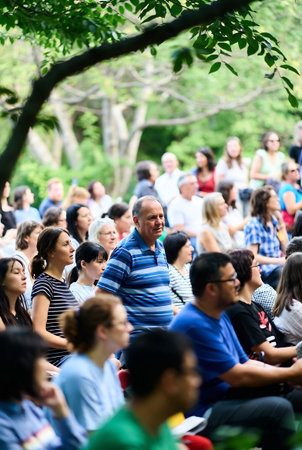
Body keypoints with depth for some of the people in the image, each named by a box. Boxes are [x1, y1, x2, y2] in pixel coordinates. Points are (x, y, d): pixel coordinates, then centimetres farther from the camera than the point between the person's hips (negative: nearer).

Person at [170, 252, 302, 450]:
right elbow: (238, 376, -17)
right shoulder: (194, 324, -20)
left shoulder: (220, 316, 13)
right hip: (203, 414, -10)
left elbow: (246, 364, 15)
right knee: (278, 408, -26)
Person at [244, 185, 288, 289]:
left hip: (277, 266, 8)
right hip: (263, 270, -8)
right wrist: (278, 261, -18)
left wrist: (281, 223, 10)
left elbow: (285, 249, 13)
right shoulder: (254, 225, -8)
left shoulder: (274, 222, 16)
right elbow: (252, 256, -14)